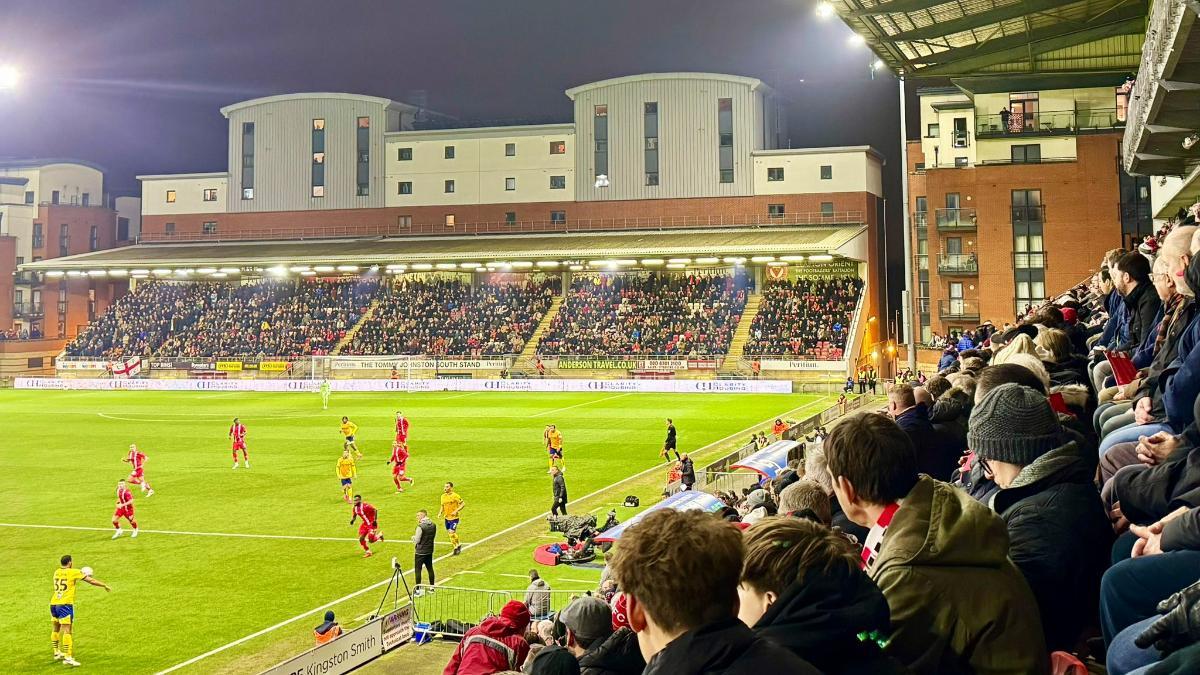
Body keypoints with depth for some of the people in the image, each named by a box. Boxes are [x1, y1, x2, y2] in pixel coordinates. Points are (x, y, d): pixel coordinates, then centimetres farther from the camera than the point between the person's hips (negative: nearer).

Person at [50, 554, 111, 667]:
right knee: (67, 631, -8)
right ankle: (68, 657, -13)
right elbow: (91, 580, 0)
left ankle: (57, 653, 33)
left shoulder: (57, 572, 12)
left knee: (55, 629, 20)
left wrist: (81, 575, 32)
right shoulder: (73, 572, -5)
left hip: (54, 603, 7)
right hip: (65, 604, -7)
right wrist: (105, 585, 11)